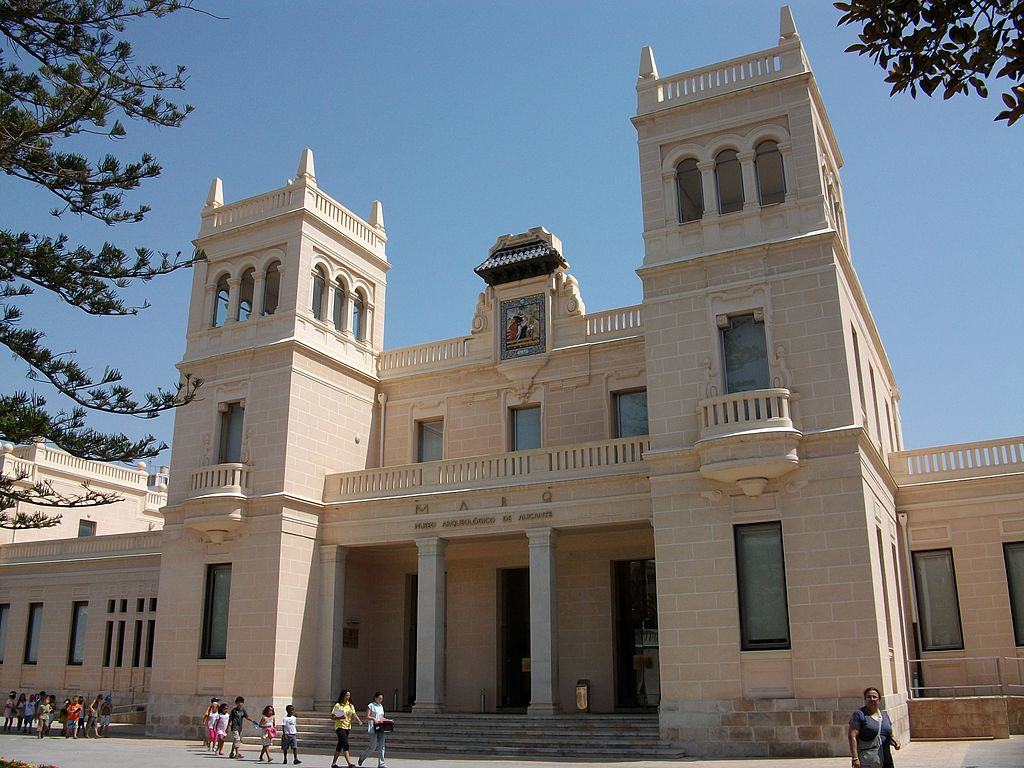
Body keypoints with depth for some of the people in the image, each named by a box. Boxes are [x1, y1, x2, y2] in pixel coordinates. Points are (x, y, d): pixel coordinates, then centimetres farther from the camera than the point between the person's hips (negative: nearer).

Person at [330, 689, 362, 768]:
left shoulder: (350, 706, 10)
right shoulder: (338, 705, -5)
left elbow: (354, 715, -2)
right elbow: (332, 718, -6)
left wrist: (359, 721, -20)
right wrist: (340, 718, -23)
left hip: (347, 727, 6)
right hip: (340, 727, -6)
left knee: (340, 745, 11)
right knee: (345, 744, -17)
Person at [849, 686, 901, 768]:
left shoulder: (884, 715, 15)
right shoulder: (859, 714, -5)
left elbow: (890, 736, 22)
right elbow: (852, 736, -12)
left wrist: (895, 742, -1)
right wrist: (855, 758, -20)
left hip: (886, 761, 6)